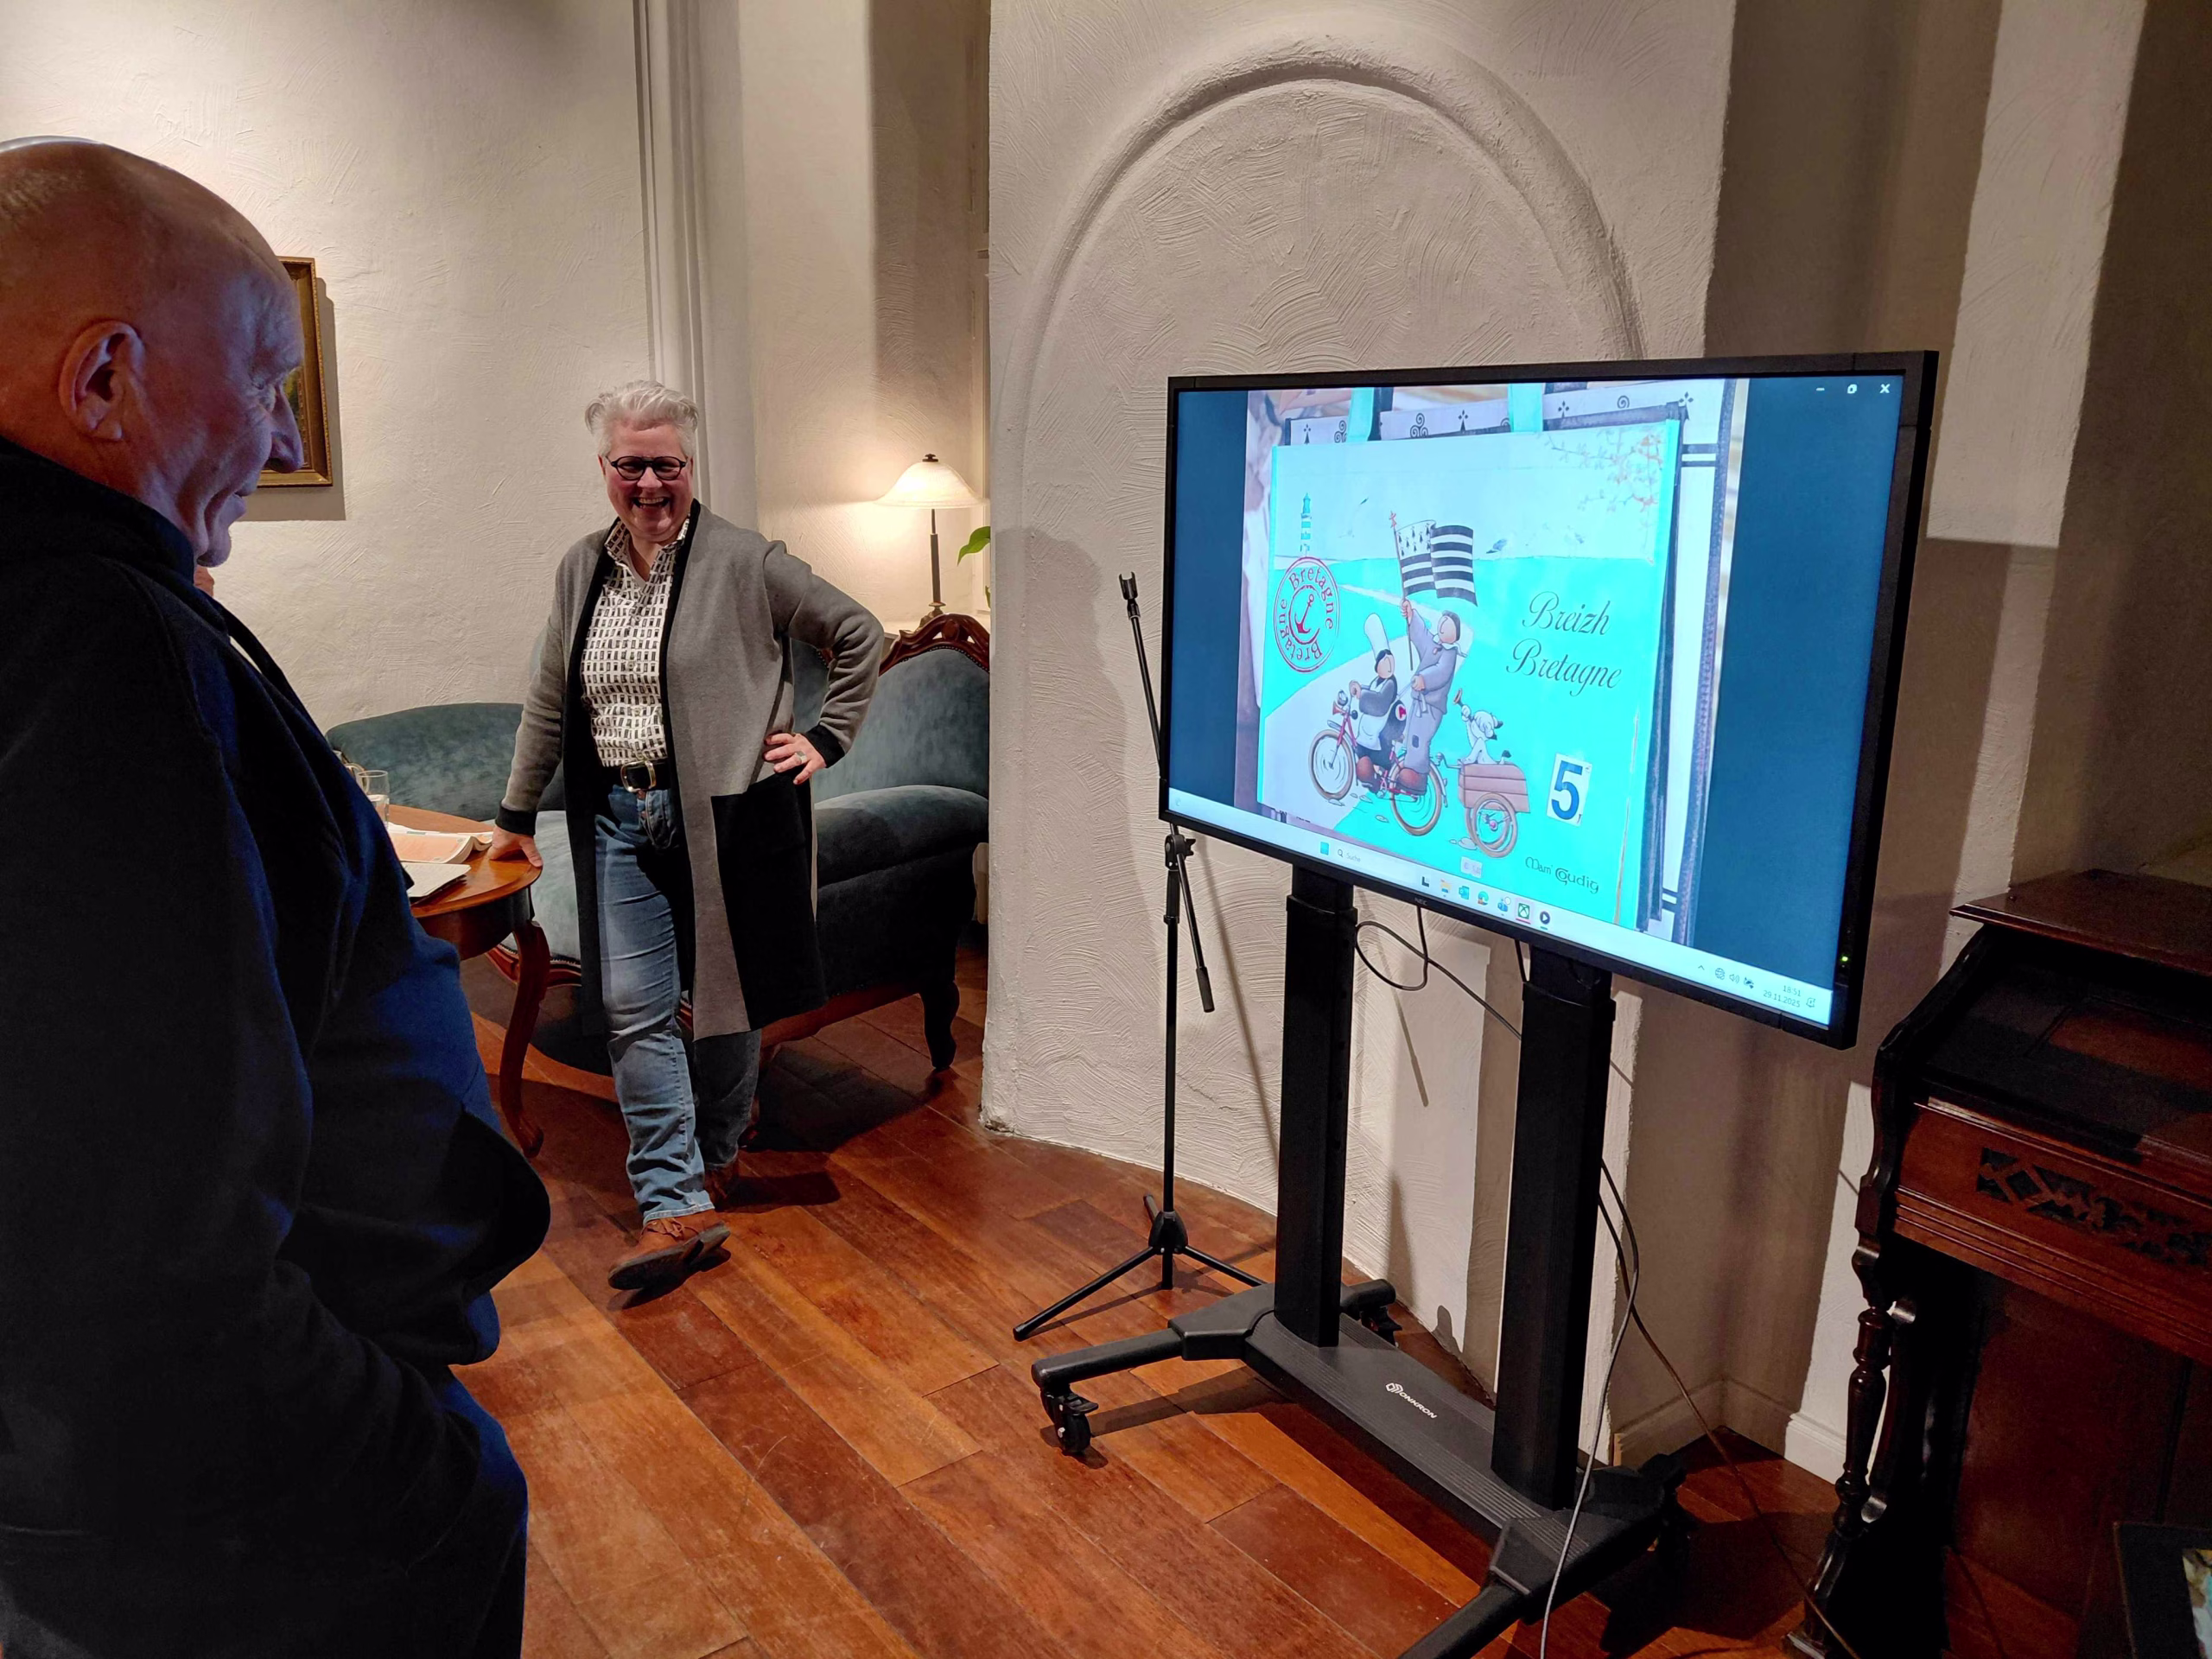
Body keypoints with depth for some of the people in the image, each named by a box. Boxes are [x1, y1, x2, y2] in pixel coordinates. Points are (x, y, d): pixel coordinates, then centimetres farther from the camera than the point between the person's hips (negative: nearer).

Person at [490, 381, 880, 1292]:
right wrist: (517, 814, 20)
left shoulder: (743, 560, -5)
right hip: (620, 816, 4)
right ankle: (678, 1204, 1)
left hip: (727, 810, -4)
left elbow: (859, 635, 1)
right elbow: (549, 703, 18)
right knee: (632, 1009, -4)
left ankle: (716, 1154, 31)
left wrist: (826, 738, -3)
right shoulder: (580, 570, 10)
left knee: (725, 998, 8)